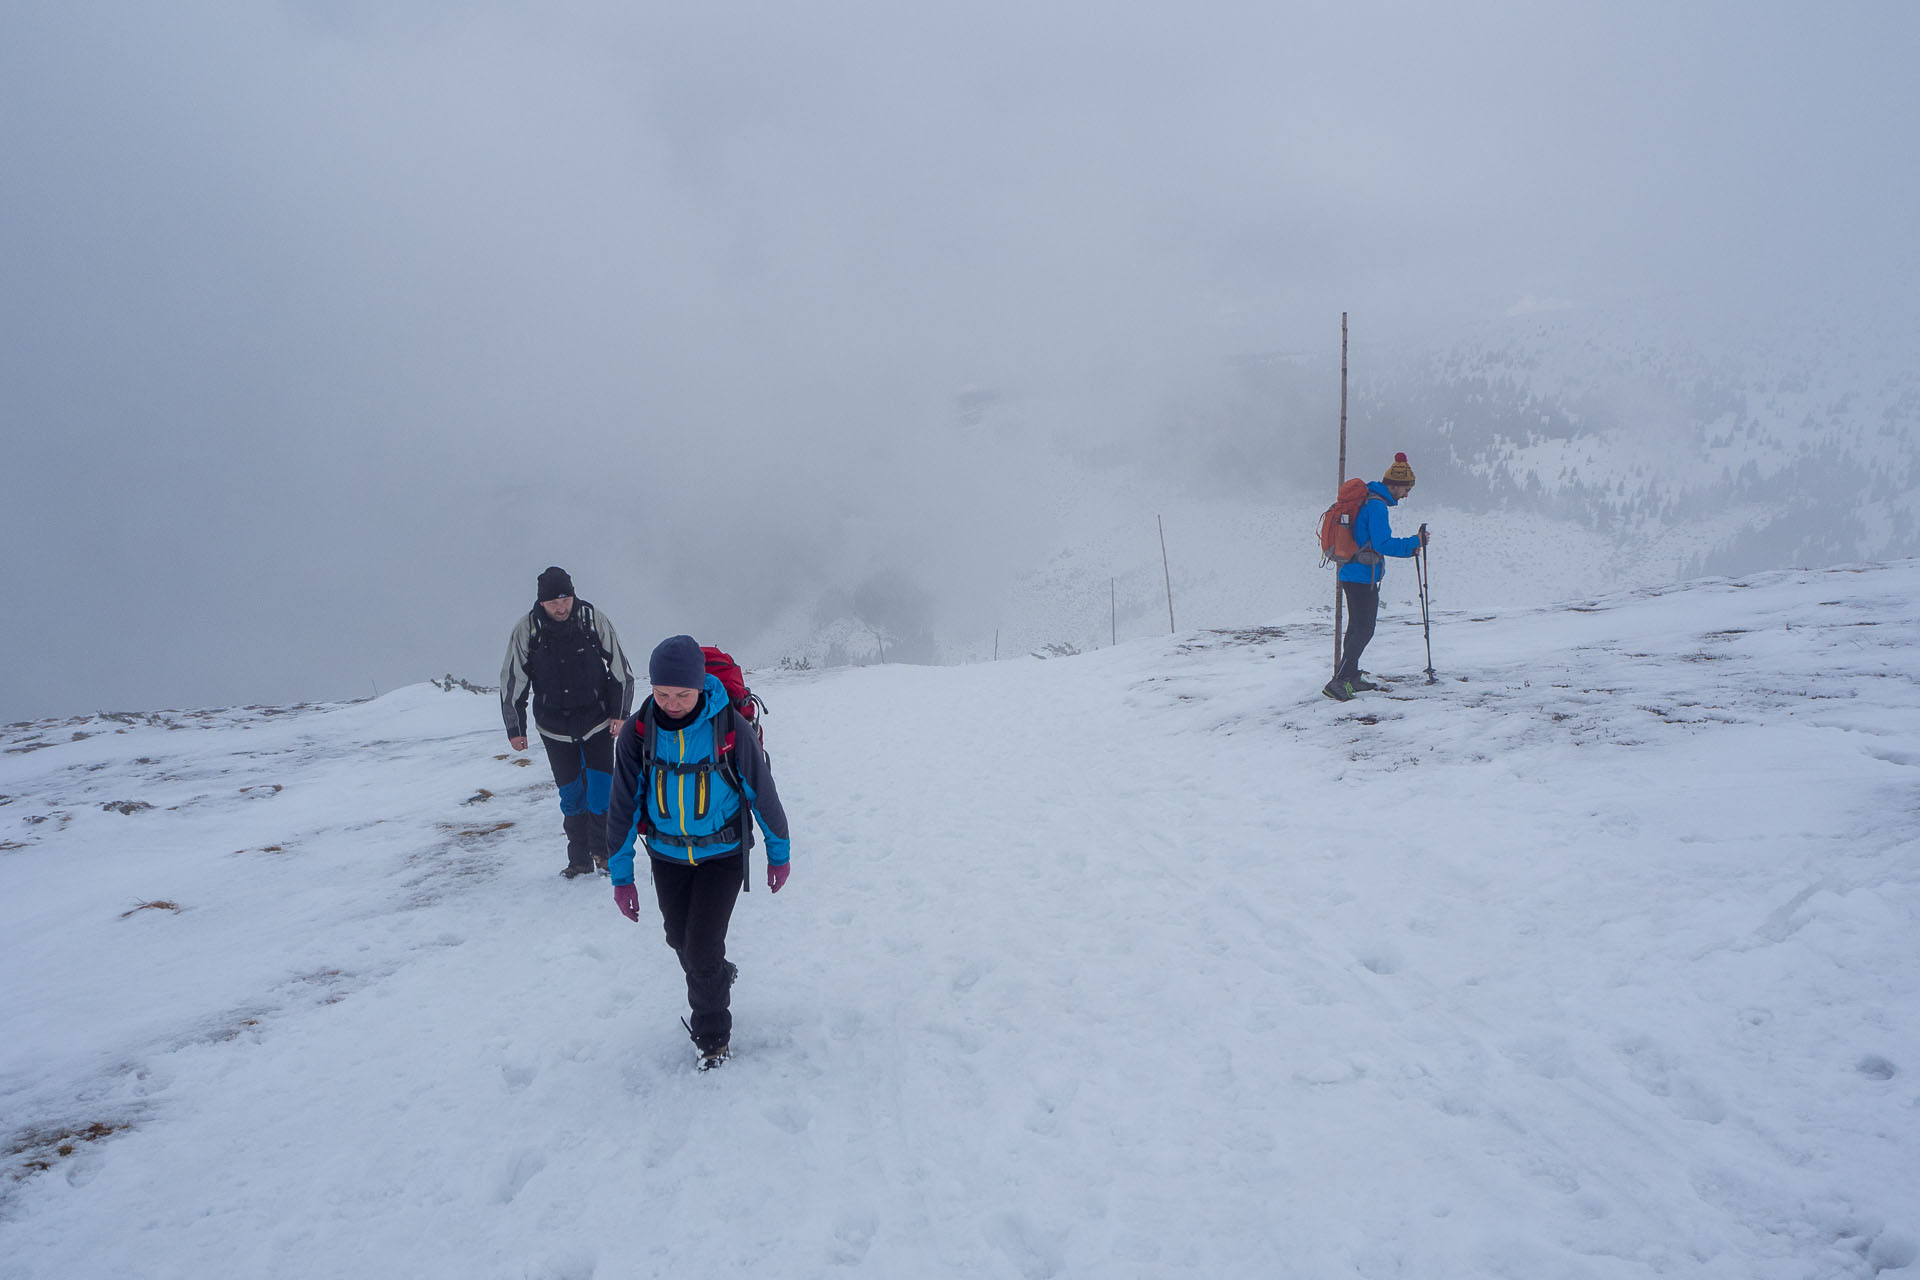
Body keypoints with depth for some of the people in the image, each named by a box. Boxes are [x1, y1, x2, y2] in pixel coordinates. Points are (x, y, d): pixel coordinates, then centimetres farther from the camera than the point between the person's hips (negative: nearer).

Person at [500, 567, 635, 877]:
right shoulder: (526, 630, -8)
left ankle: (602, 850, 6)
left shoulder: (593, 619, -9)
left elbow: (620, 669, 1)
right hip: (554, 728, 1)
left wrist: (620, 713, -1)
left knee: (601, 786, -9)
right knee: (571, 793, 4)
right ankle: (579, 860, 14)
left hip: (597, 720, -1)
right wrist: (515, 729, 3)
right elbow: (512, 682, 1)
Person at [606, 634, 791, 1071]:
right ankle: (720, 979, 49)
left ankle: (713, 1036, 16)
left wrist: (779, 852, 2)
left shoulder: (730, 728, -21)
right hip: (667, 856, 4)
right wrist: (621, 874, -4)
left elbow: (761, 791, -8)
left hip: (722, 854, -3)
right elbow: (623, 803, -6)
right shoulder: (638, 732, -14)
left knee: (703, 948, -7)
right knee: (680, 940, 17)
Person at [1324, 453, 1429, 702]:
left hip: (1353, 576, 10)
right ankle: (1337, 682, -12)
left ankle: (1351, 677, 28)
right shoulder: (1376, 506, -17)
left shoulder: (1368, 501, 15)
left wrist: (1407, 547, 15)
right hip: (1363, 579, -10)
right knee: (1364, 630, -8)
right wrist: (1413, 543, -15)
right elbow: (1382, 544, -23)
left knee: (1357, 628, 18)